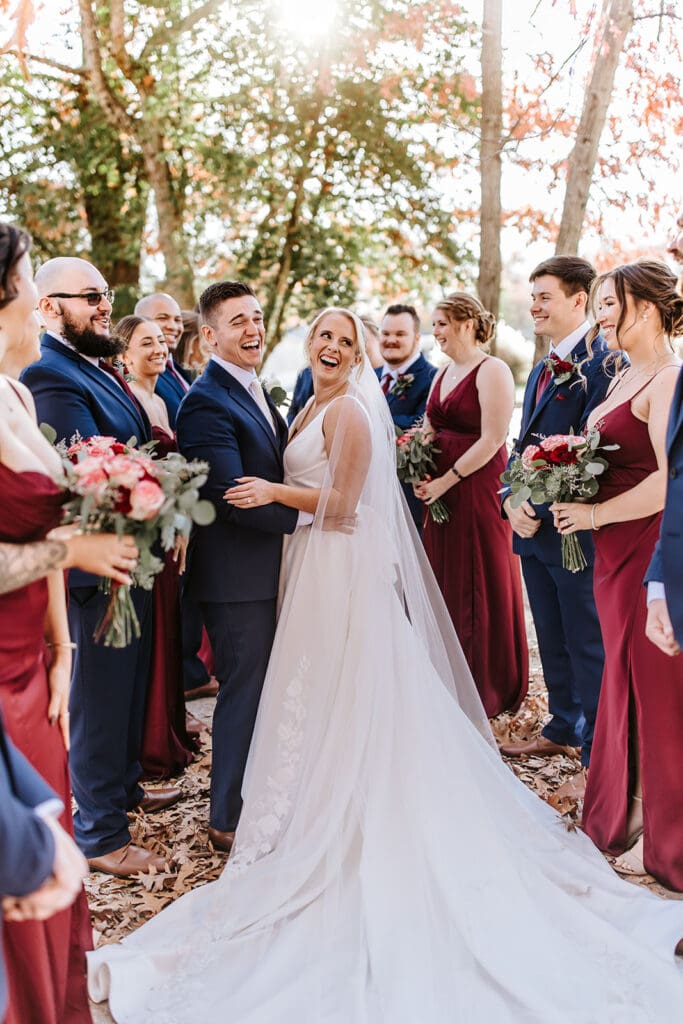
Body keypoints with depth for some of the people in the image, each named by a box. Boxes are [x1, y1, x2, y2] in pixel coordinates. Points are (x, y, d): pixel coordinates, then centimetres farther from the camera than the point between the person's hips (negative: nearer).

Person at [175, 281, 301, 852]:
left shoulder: (254, 392, 14)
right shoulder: (208, 402, -18)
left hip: (267, 569, 9)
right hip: (236, 574, -9)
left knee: (263, 690, 19)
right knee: (244, 691, 1)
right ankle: (230, 820, 16)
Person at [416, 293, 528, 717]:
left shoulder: (492, 371, -10)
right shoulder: (443, 374, 15)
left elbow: (492, 440, -17)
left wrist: (446, 481, -15)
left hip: (478, 490, -8)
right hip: (440, 491, 8)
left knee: (479, 588, 2)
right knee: (445, 585, 11)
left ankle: (488, 690, 16)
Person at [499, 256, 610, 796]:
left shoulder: (604, 361, -15)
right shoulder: (544, 368, 15)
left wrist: (543, 509, -18)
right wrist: (512, 501, -1)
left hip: (575, 529, -9)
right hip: (533, 526, 9)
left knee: (588, 645, 1)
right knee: (553, 640, 19)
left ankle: (599, 757, 12)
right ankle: (563, 728, 35)